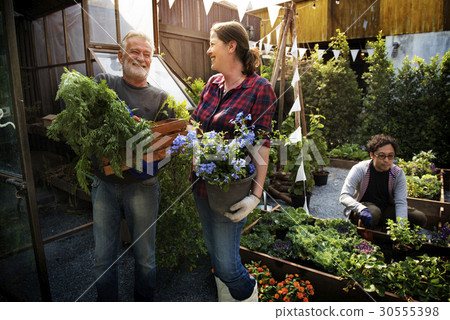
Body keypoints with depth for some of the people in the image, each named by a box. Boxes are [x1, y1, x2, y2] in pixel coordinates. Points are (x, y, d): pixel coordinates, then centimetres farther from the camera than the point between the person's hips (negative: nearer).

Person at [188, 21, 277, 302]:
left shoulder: (259, 89, -12)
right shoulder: (213, 84, 8)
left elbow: (262, 146, -15)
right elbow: (194, 125, 16)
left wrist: (256, 195, -19)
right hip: (202, 184, 8)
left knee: (227, 265, 1)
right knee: (215, 255, 22)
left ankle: (250, 299, 33)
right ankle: (225, 303, 46)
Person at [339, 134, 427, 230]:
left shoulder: (398, 173, -9)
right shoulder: (359, 169, -19)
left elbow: (401, 202, -13)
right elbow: (344, 196, -26)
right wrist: (362, 209, -45)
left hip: (386, 210, 5)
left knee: (420, 218, -12)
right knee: (373, 213, -38)